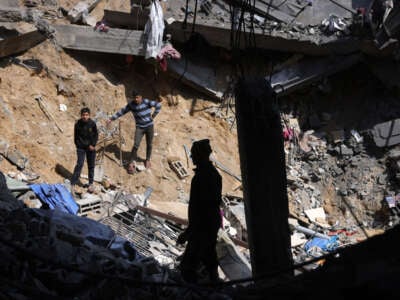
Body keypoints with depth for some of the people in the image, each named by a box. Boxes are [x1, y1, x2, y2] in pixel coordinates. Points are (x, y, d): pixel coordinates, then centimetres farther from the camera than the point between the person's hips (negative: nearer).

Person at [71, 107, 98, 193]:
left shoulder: (92, 124, -10)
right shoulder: (78, 124, -10)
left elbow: (96, 135, 1)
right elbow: (76, 136, 2)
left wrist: (92, 145, -7)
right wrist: (78, 145, -1)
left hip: (91, 147, 1)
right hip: (81, 147, -1)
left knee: (91, 166, 9)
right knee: (79, 164, -11)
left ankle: (91, 184, 22)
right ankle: (72, 184, -9)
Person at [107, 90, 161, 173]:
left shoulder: (147, 102, -13)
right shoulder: (131, 105, -7)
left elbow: (158, 105, -5)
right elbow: (121, 111, -1)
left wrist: (153, 115, -5)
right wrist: (111, 119, -6)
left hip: (149, 126, 0)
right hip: (139, 127, 0)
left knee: (149, 144, 10)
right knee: (136, 145, -11)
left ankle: (148, 160, 32)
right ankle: (131, 163, -7)